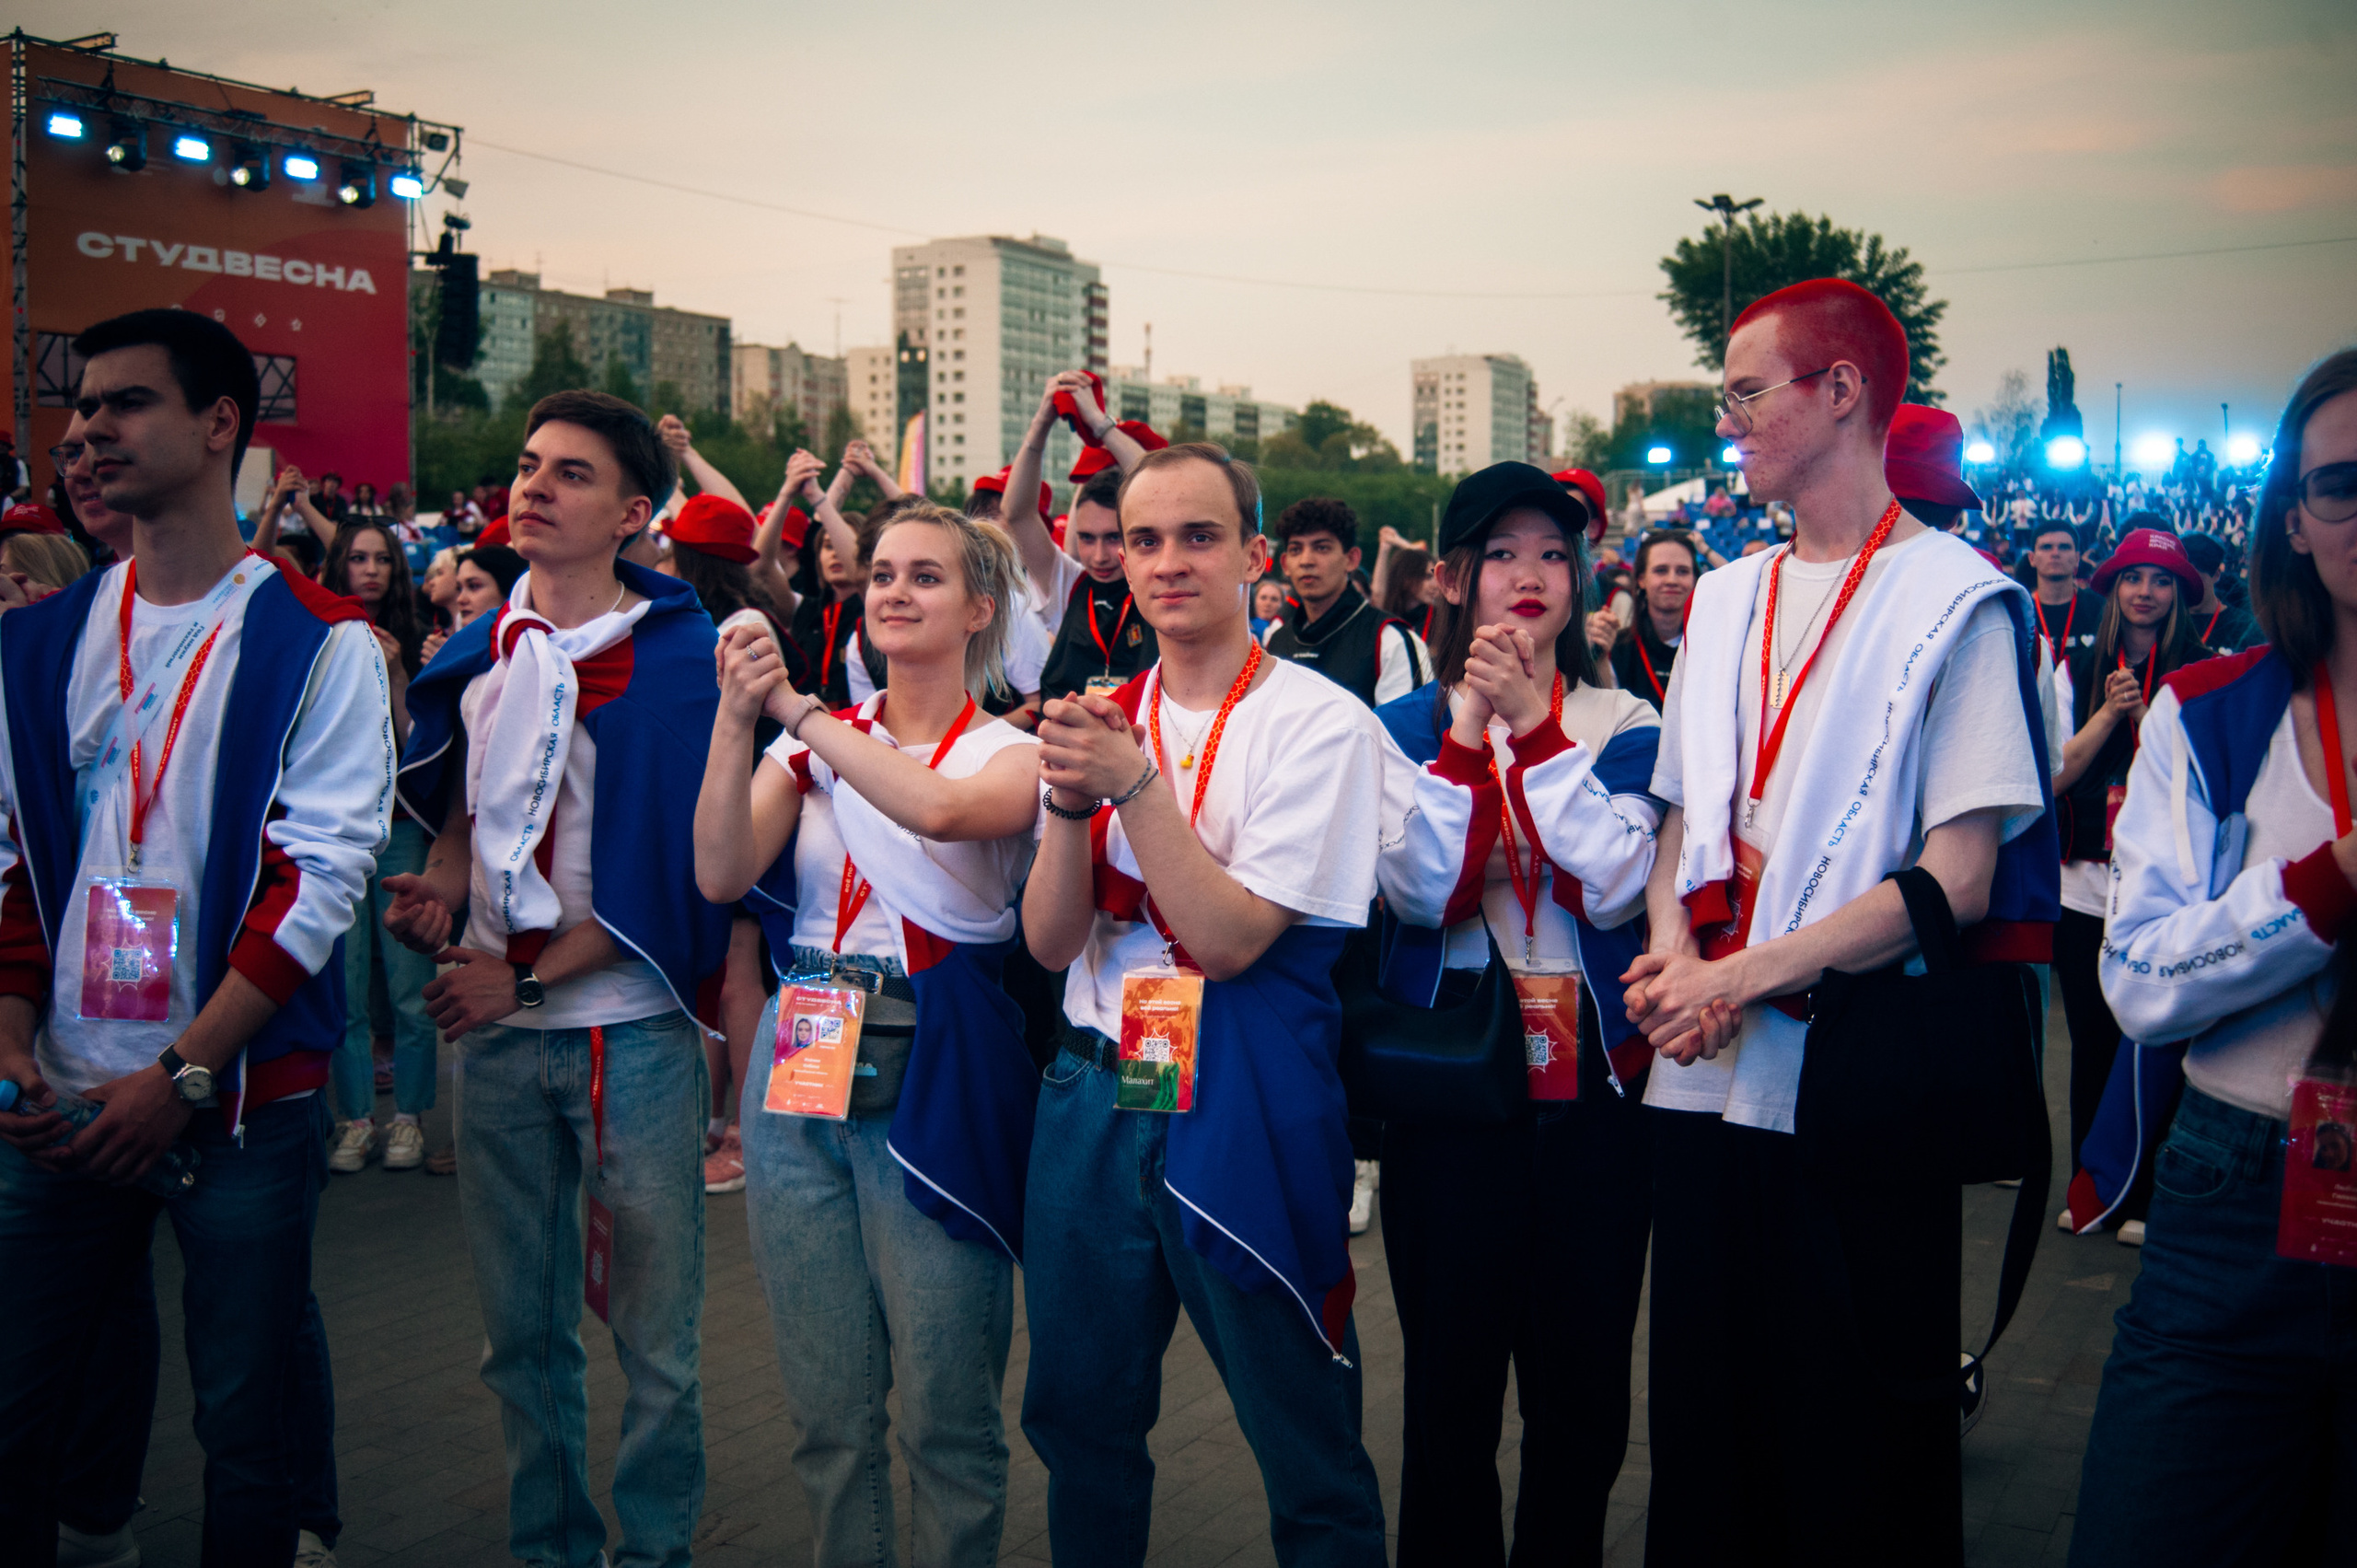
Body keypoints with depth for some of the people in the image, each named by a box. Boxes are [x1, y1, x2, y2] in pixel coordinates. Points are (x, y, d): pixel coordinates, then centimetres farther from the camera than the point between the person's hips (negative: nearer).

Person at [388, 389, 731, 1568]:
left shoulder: (683, 661, -10)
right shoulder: (477, 652, 7)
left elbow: (681, 867, -13)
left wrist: (525, 979, -14)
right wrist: (442, 881, 1)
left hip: (632, 1027, -5)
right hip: (495, 1033, 5)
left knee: (654, 1330, 5)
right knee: (520, 1328, 15)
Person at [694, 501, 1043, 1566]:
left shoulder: (1012, 755, 0)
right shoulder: (811, 745, 10)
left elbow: (936, 807, -24)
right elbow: (721, 875, -4)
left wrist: (796, 709, -17)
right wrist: (735, 717, -13)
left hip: (933, 1079, -3)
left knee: (945, 1412, 2)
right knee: (826, 1403, 12)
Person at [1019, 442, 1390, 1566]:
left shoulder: (1319, 724, -9)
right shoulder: (1099, 719, 6)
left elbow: (1229, 941, -16)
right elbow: (1051, 942, 0)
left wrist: (1135, 785, -23)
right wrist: (1069, 800, -16)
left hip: (1240, 1112, -5)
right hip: (1091, 1094, 5)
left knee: (1306, 1449, 7)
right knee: (1078, 1419, 19)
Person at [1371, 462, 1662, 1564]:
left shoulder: (1622, 724, 4)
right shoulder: (1404, 725, 3)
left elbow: (1617, 885, -13)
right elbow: (1419, 892, -12)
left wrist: (1532, 728, -18)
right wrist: (1467, 728, -17)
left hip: (1591, 1069, 1)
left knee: (1581, 1372, 10)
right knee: (1449, 1371, 8)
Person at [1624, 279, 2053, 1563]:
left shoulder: (1958, 600, -6)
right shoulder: (1726, 598, 14)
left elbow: (1957, 877, -13)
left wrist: (1745, 976, -16)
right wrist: (1672, 952, -3)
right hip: (1703, 1080, 6)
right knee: (1704, 1440, 15)